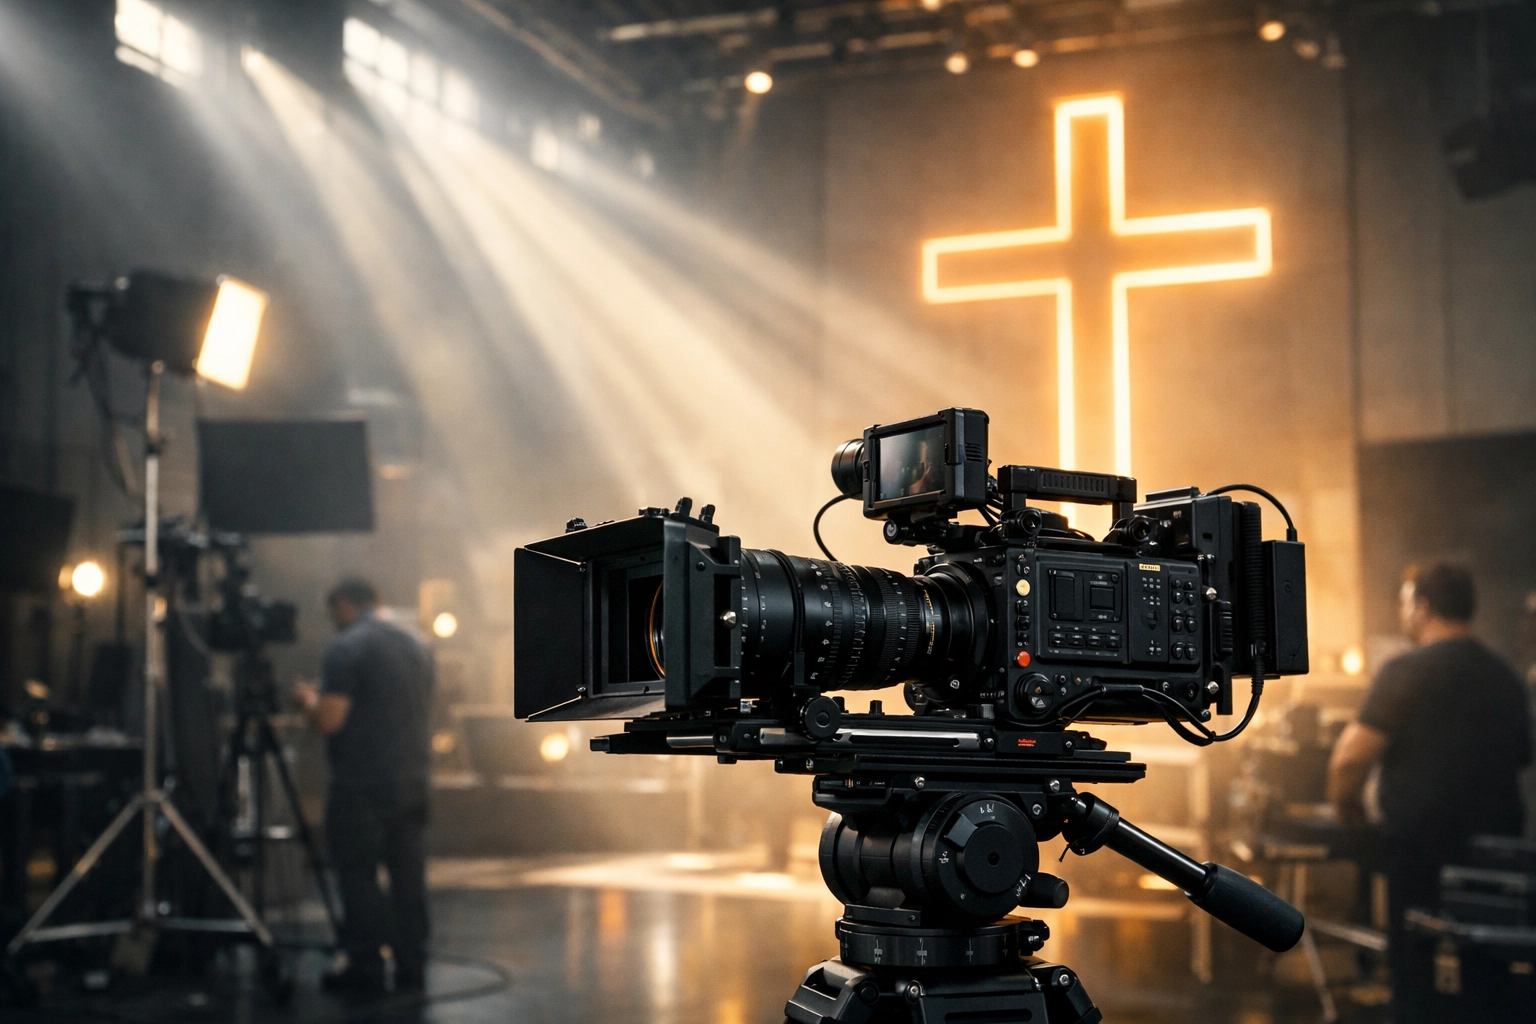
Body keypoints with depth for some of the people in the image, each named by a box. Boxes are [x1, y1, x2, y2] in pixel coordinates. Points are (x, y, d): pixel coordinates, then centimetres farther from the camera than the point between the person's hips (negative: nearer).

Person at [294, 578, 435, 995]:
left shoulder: (346, 647, -10)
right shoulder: (418, 647, 12)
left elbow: (328, 720, -17)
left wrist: (308, 698, 6)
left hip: (362, 784, -7)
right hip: (413, 779, 7)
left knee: (358, 874, 2)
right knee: (408, 874, 10)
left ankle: (366, 968, 5)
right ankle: (411, 966, 14)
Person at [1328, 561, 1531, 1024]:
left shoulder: (1406, 672, -14)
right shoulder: (1506, 678, 7)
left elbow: (1350, 758, -18)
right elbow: (1519, 760, 18)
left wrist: (1346, 803, 0)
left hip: (1422, 847, -6)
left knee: (1415, 973, 5)